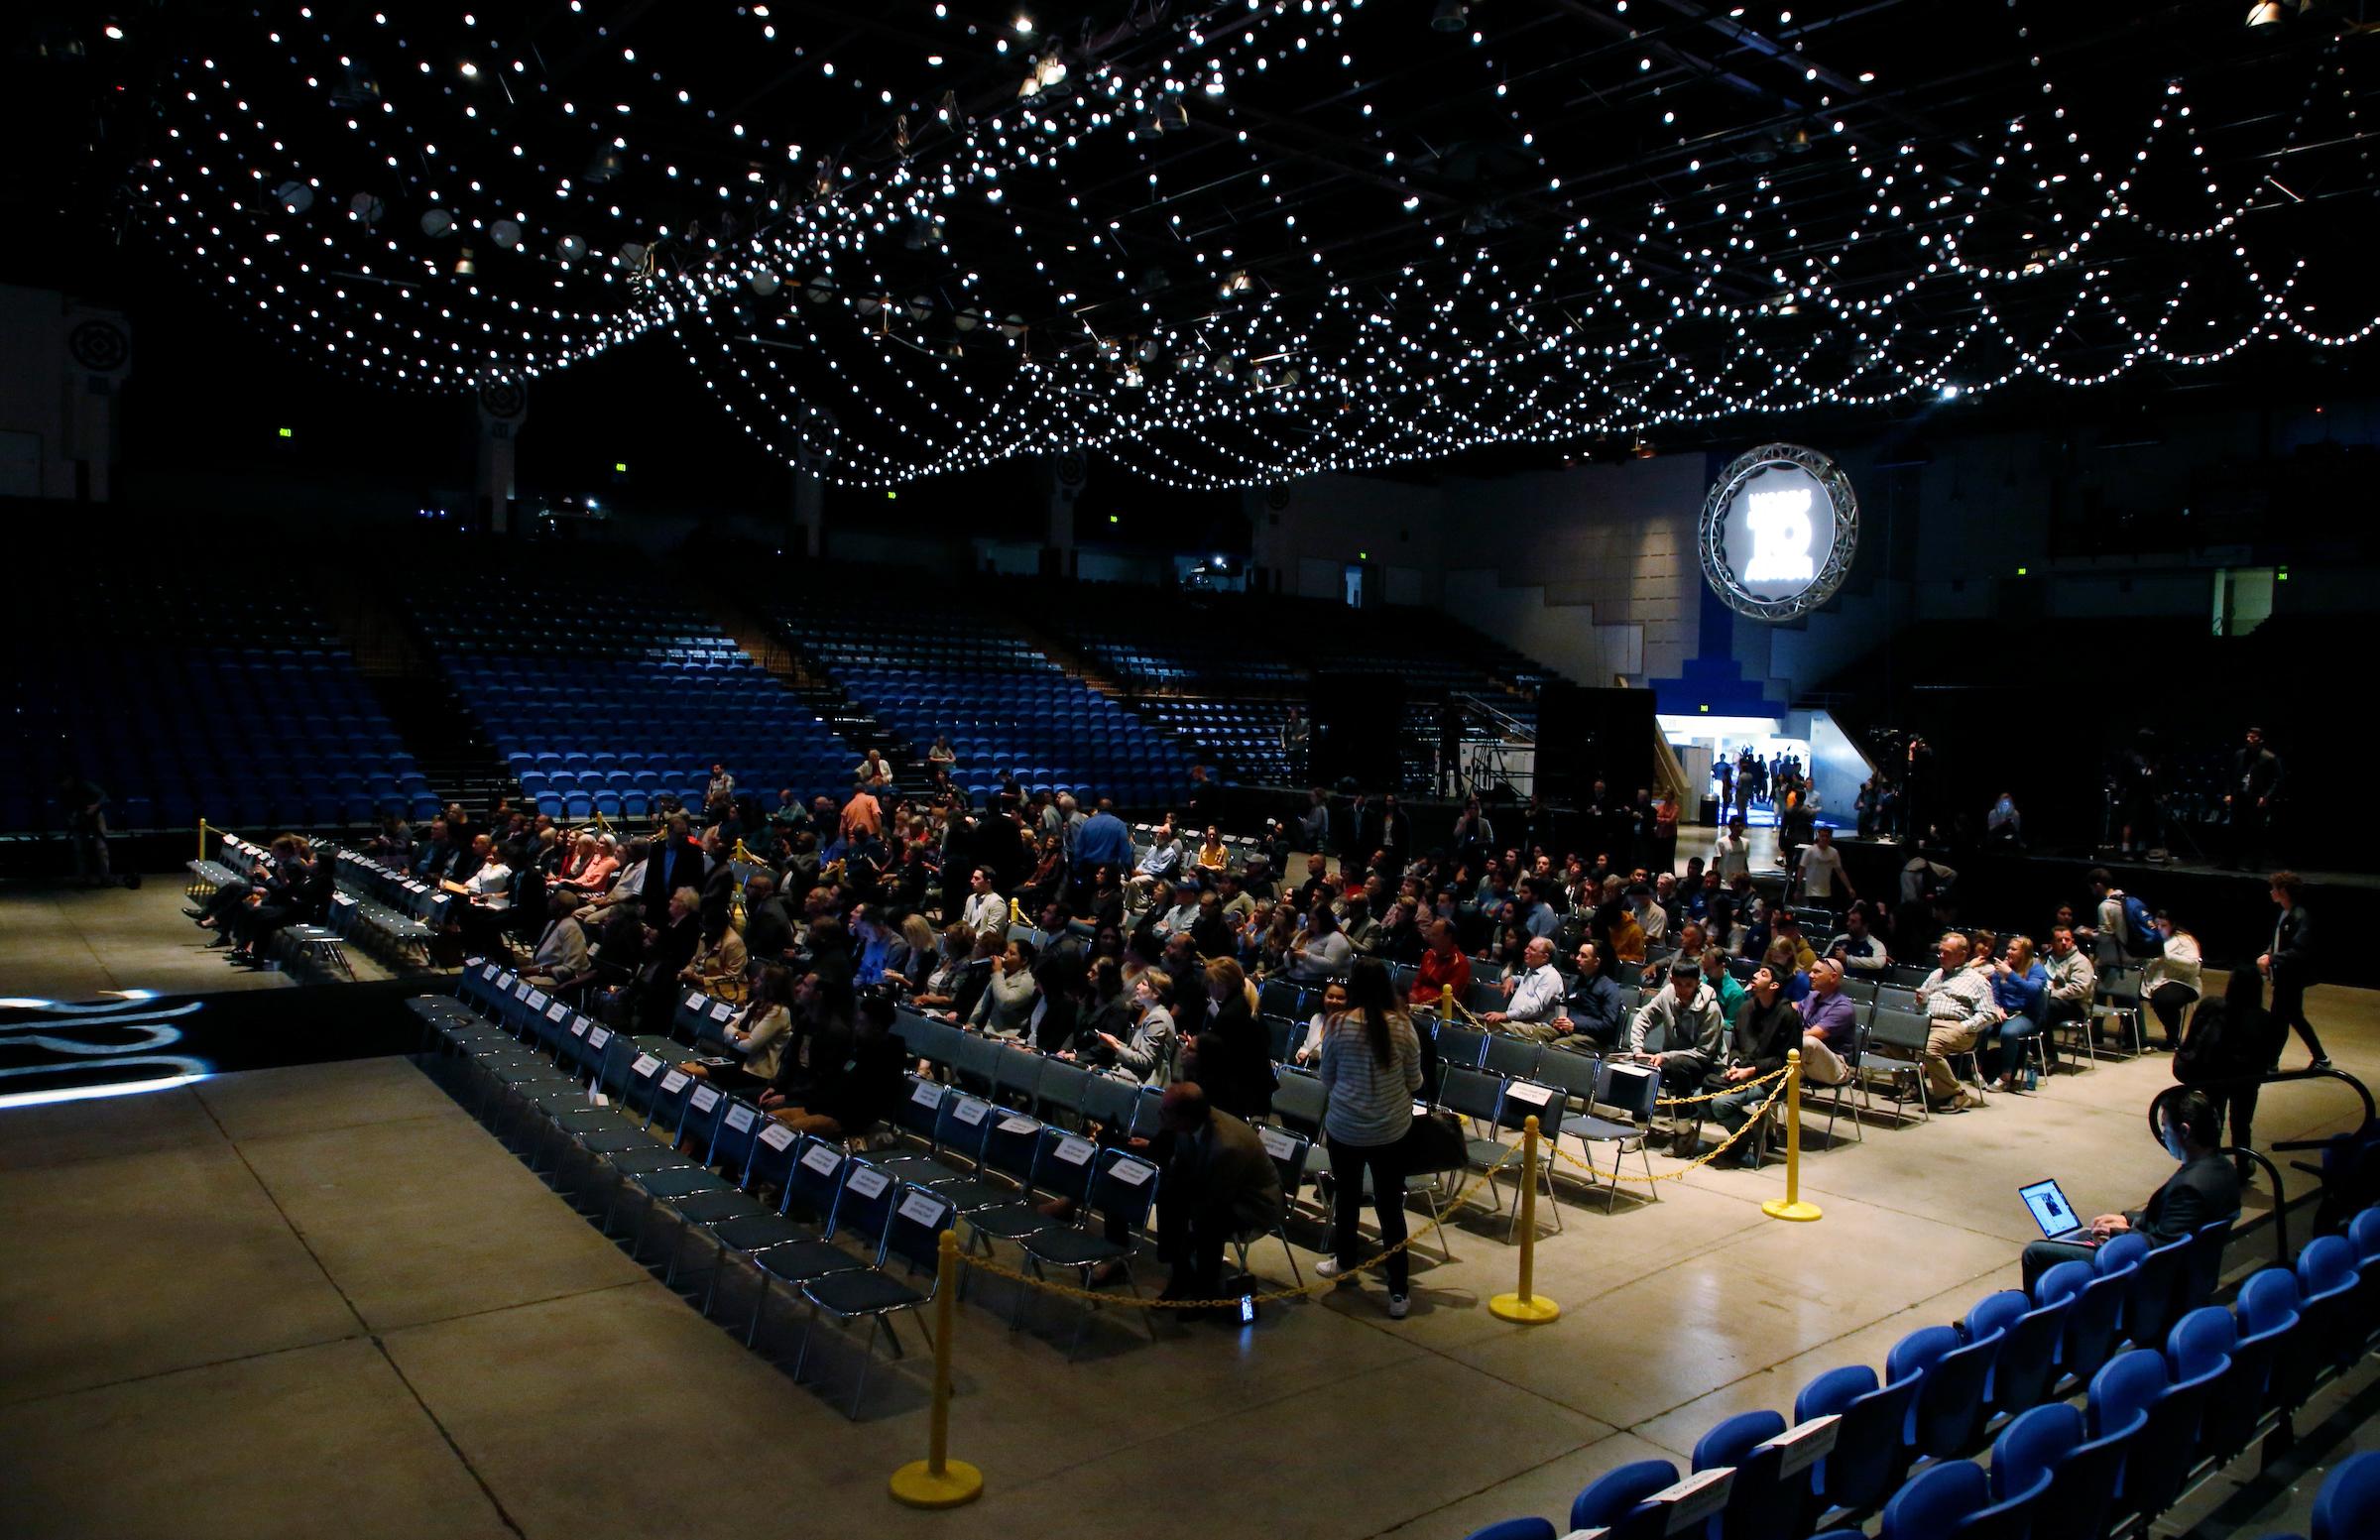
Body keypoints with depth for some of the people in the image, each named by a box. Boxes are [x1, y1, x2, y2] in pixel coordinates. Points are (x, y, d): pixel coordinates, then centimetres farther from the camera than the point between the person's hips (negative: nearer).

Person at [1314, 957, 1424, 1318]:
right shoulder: (1402, 1025, -11)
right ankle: (1398, 1291, 6)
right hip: (1391, 1128, 0)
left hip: (1344, 1127, 0)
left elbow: (1327, 1081, 1)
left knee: (1347, 1195, 19)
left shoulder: (1338, 1026, -11)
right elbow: (1414, 1082, -1)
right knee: (1391, 1205, 6)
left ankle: (1345, 1262, 40)